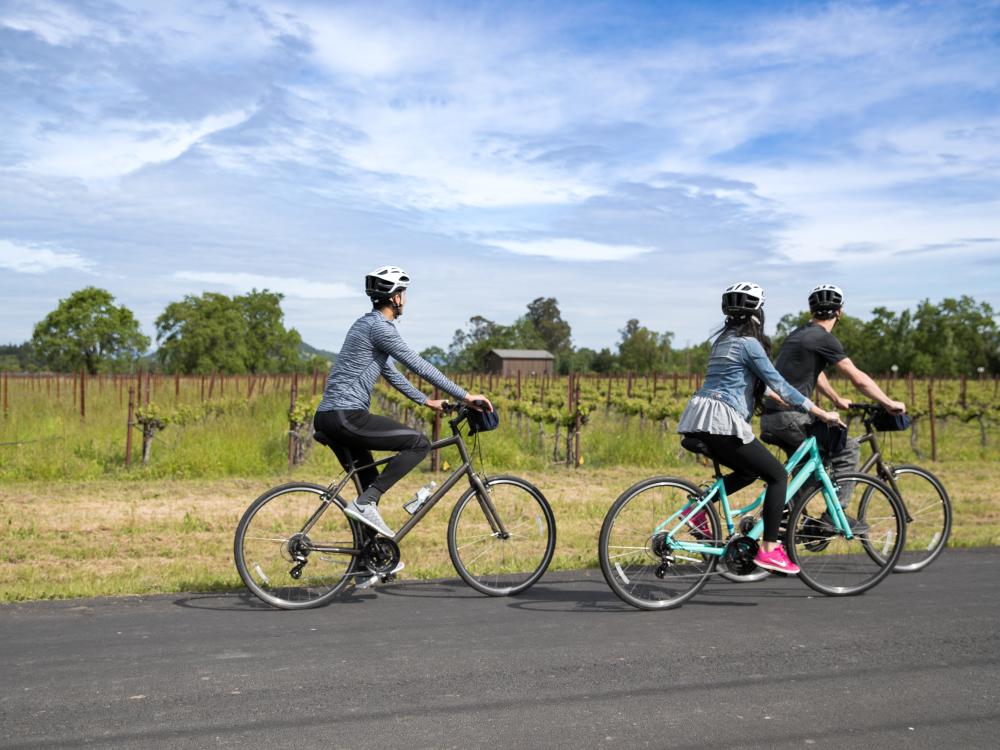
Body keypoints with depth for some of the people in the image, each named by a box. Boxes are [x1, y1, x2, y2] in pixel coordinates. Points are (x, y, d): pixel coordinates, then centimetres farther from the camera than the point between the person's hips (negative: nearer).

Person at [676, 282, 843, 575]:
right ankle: (769, 549, 1)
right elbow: (779, 384, -9)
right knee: (778, 475, 2)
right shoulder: (748, 343, -7)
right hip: (722, 421, -9)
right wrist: (822, 413, -4)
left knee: (748, 471, 26)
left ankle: (698, 508, 11)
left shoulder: (724, 339, 20)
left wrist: (783, 402, 36)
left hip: (699, 418, 9)